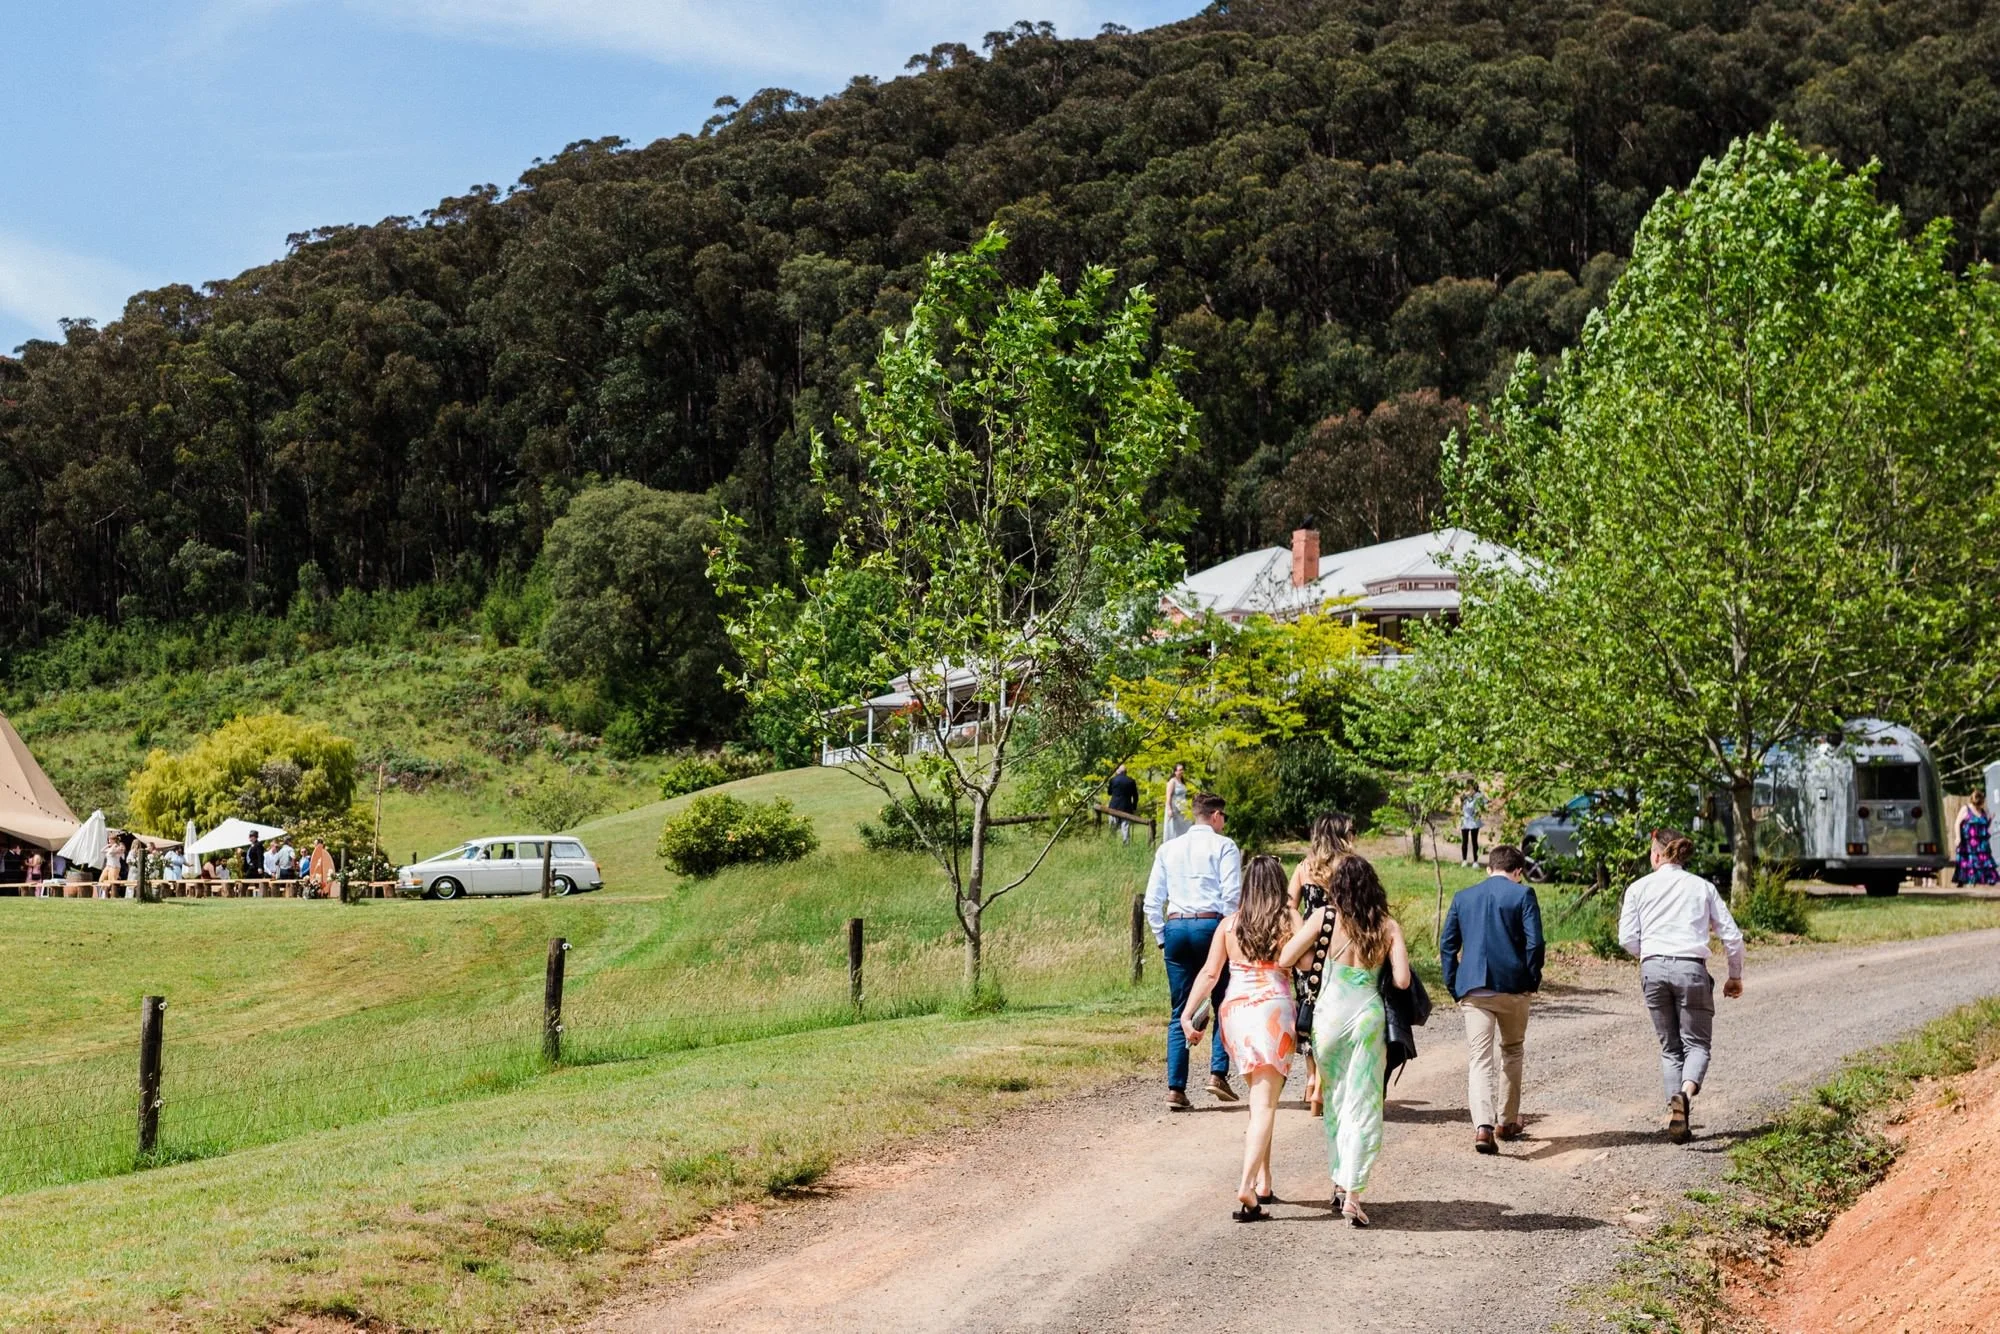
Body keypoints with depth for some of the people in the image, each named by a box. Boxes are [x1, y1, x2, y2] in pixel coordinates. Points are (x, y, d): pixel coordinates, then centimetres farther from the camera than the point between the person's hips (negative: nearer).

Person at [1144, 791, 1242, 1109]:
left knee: (1179, 1013, 7)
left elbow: (1152, 901, 12)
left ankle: (1175, 1089, 2)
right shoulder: (1224, 846, 3)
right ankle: (1218, 1073, -7)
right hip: (1211, 925, -4)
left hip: (1175, 927, 4)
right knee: (1224, 1005, 8)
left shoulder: (1168, 849, 16)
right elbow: (1232, 895, -7)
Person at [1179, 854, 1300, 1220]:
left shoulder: (1230, 923, 8)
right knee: (1264, 1105, -7)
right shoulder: (1288, 919, 0)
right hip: (1273, 1009, -4)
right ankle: (1247, 1185, -24)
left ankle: (1263, 1184, 22)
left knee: (1259, 1098, 21)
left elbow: (1210, 973, 2)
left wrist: (1188, 1014, 0)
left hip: (1233, 1011, 4)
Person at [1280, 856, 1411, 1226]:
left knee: (1335, 1102, 16)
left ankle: (1340, 1184, 21)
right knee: (1363, 1107, 3)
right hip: (1369, 1014, 0)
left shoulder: (1324, 917, -3)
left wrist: (1306, 940, 15)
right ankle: (1353, 1192, -6)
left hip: (1329, 1014, 0)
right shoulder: (1388, 927, 0)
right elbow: (1402, 980, -5)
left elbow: (1285, 959, -4)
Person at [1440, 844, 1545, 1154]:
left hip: (1473, 989, 1)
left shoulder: (1463, 897, 10)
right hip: (1513, 987, -1)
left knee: (1478, 1058, -2)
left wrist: (1454, 987, 13)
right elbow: (1534, 942, -8)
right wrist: (1533, 979, 4)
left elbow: (1447, 945, 9)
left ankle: (1483, 1125, -21)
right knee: (1512, 1052, 19)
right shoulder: (1523, 894, 0)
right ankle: (1507, 1122, 26)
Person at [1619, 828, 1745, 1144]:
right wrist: (1735, 976, 20)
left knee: (1670, 1047, 13)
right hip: (1691, 967, -1)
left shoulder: (1639, 887, 7)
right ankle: (1685, 1093, -24)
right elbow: (1732, 936, 7)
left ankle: (1677, 1118, 4)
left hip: (1653, 968, 1)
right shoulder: (1703, 887, 9)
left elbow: (1627, 939, 3)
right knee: (1697, 1043, 6)